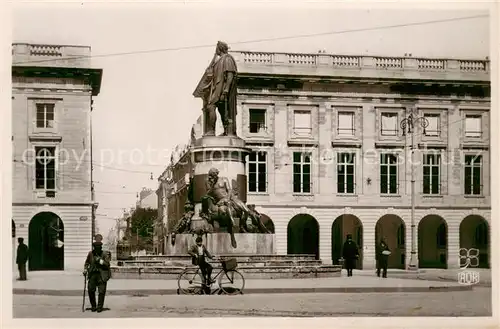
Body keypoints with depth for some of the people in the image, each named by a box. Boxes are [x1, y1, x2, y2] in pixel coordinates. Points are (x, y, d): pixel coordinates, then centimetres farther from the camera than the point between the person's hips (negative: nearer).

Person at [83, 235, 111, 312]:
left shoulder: (105, 254, 0)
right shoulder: (91, 254, 9)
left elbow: (107, 264, -11)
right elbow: (87, 262, 26)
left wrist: (100, 261, -22)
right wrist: (85, 269, 12)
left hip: (102, 275, -3)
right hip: (92, 274, 3)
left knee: (101, 291, -5)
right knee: (90, 290, -5)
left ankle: (99, 307, 8)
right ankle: (93, 306, 12)